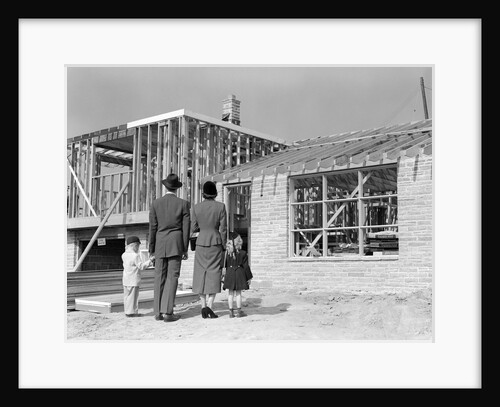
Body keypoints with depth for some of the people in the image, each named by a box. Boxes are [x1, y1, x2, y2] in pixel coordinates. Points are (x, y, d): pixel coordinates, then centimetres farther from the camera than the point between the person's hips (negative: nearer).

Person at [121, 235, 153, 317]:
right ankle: (132, 311, 2)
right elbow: (141, 266, -17)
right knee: (133, 296, -1)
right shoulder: (135, 256, -17)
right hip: (134, 280, -7)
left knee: (127, 296, 12)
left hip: (125, 280, 7)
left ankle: (127, 311, 16)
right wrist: (149, 261, -11)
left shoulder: (124, 255, 6)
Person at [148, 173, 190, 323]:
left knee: (159, 278, 8)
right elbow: (186, 228, -3)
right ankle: (167, 312, -8)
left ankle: (158, 312, 8)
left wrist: (151, 250, 6)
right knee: (172, 277, -1)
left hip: (160, 245, 2)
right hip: (176, 244, -2)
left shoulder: (156, 203, 1)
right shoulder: (183, 204, -2)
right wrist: (185, 249, 4)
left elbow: (152, 228, 1)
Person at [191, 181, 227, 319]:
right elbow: (223, 229, -6)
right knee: (214, 275, 1)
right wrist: (224, 246, 1)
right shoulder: (220, 206, -5)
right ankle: (209, 306, -8)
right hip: (216, 243, -1)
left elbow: (193, 228, 1)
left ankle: (203, 306, 2)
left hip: (201, 243, 2)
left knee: (201, 274, 8)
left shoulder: (196, 207, -1)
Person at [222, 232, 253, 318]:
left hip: (229, 274, 1)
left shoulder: (226, 253, -5)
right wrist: (249, 277, 4)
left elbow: (224, 265, 0)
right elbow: (246, 266, -4)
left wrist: (222, 274, 10)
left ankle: (231, 312, 9)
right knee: (238, 293, 8)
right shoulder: (243, 253, -8)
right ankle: (239, 311, 12)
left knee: (230, 294, 8)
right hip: (239, 273, -1)